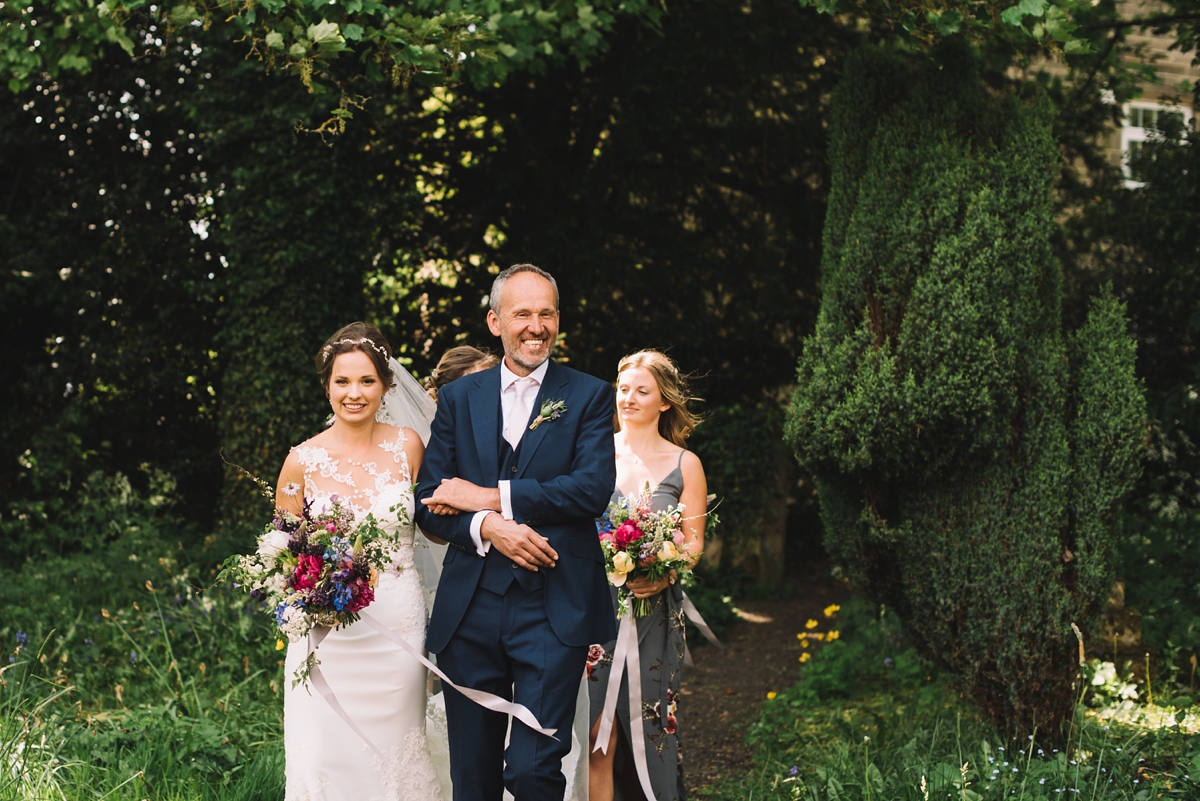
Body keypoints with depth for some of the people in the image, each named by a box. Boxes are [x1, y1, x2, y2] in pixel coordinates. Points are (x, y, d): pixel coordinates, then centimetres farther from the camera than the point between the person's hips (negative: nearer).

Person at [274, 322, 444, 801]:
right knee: (323, 756, -2)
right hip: (328, 633, -1)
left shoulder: (407, 446, 1)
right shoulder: (303, 460, -2)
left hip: (397, 625, 1)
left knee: (394, 753, 7)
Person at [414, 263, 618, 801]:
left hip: (554, 610, -3)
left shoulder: (589, 397, 4)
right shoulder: (457, 399, 11)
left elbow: (594, 488, -11)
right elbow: (428, 502, 6)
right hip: (470, 610, 3)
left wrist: (489, 497, -11)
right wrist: (488, 527, -14)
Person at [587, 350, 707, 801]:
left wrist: (665, 574, -15)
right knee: (597, 735, -3)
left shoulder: (684, 464, 6)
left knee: (650, 729, 4)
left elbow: (694, 542, 4)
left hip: (654, 611, 0)